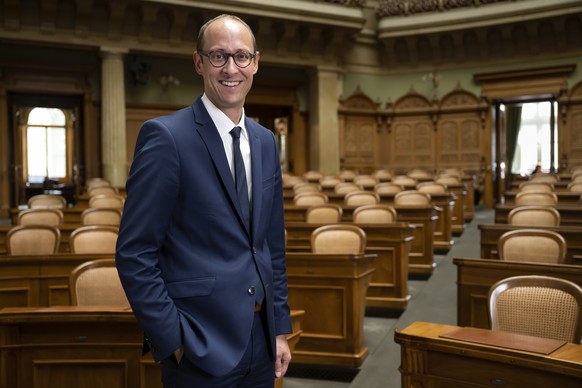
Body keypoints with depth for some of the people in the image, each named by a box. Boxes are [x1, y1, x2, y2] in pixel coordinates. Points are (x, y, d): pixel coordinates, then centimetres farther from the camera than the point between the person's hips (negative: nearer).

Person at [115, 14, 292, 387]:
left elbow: (274, 244, 11)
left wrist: (280, 329, 10)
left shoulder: (266, 141, 7)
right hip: (201, 347, -6)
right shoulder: (165, 135, -13)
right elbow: (134, 254, -13)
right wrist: (174, 342, -13)